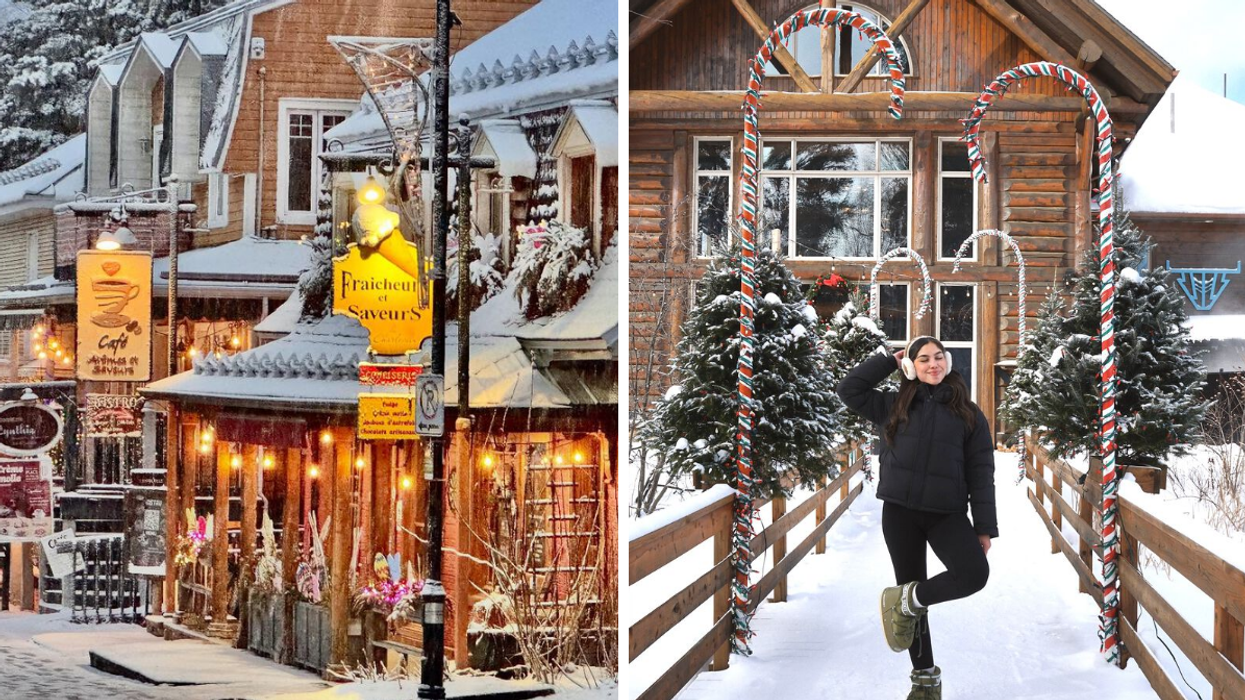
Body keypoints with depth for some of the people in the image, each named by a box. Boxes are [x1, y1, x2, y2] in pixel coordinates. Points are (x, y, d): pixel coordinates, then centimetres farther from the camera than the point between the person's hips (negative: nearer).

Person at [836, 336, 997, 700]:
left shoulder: (968, 414, 4)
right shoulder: (894, 406, 9)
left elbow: (980, 473, 2)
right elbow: (849, 389, 5)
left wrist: (984, 527, -3)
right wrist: (890, 360, 5)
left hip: (947, 512, -1)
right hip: (900, 510, 1)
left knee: (974, 574, -26)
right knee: (912, 587, 5)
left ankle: (905, 600, -4)